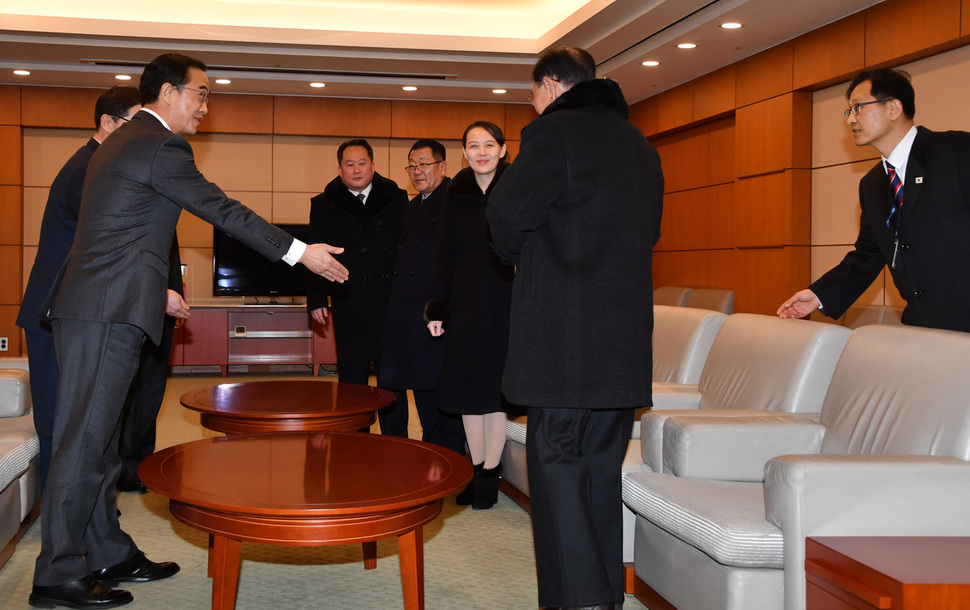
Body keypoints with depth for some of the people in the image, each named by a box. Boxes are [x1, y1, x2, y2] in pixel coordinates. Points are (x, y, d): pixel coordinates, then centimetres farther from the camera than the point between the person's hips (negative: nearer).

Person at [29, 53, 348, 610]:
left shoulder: (124, 141, 22)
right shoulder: (159, 146, -11)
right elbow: (222, 210, -12)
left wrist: (157, 289, 33)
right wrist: (299, 251, -8)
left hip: (95, 308, 11)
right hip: (108, 312, -11)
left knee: (99, 439, 13)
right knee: (84, 441, -6)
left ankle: (109, 555, 21)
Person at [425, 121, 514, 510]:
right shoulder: (456, 195, 6)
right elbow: (444, 255, 7)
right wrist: (437, 309, 3)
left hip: (505, 301, -3)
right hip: (465, 302, 3)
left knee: (495, 386, 1)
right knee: (468, 385, 7)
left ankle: (490, 471, 11)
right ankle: (476, 468, 18)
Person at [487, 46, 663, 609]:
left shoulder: (554, 131, -6)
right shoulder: (640, 145, 17)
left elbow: (507, 211, -10)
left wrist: (520, 258, 10)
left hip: (562, 330, -7)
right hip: (626, 331, 7)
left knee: (557, 462, -3)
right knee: (603, 466, 12)